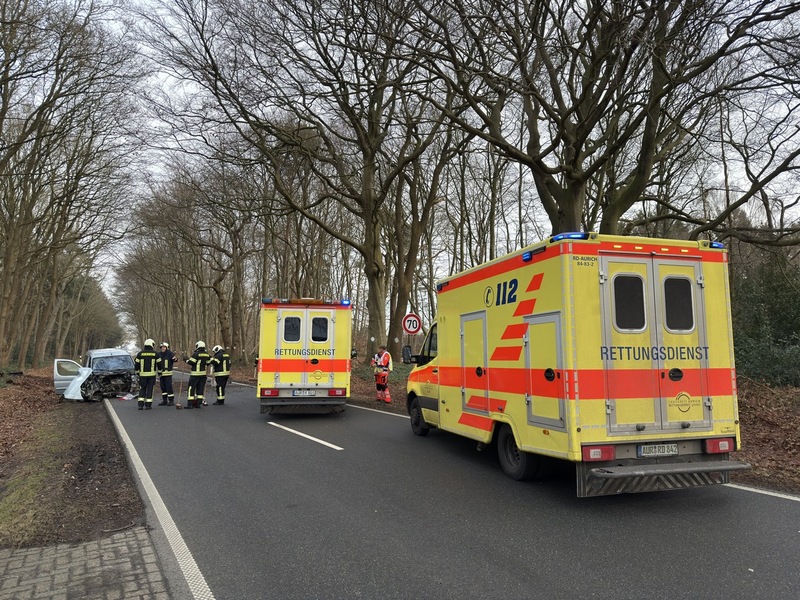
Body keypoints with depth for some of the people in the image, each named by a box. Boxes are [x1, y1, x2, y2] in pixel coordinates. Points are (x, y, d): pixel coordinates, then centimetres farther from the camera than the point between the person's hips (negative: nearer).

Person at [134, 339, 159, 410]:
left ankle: (140, 404, 5)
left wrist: (137, 372, 17)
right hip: (152, 374, -1)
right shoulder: (155, 354, -2)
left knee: (142, 389, 11)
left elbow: (136, 364, 3)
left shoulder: (140, 353, 0)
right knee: (150, 389, 5)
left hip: (143, 374, 1)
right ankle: (148, 405, 4)